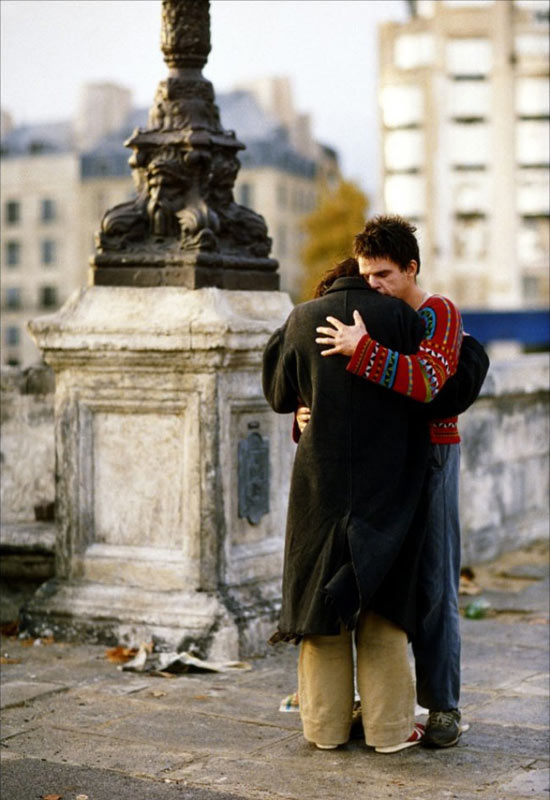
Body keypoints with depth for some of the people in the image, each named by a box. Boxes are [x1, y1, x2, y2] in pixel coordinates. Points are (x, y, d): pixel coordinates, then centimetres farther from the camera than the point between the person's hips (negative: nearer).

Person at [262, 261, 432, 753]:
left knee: (320, 595, 11)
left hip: (321, 482, 1)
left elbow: (281, 396, 13)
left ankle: (326, 724, 16)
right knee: (381, 601, 7)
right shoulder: (400, 317, -3)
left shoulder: (304, 320, 3)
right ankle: (389, 726, 10)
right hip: (386, 485, -1)